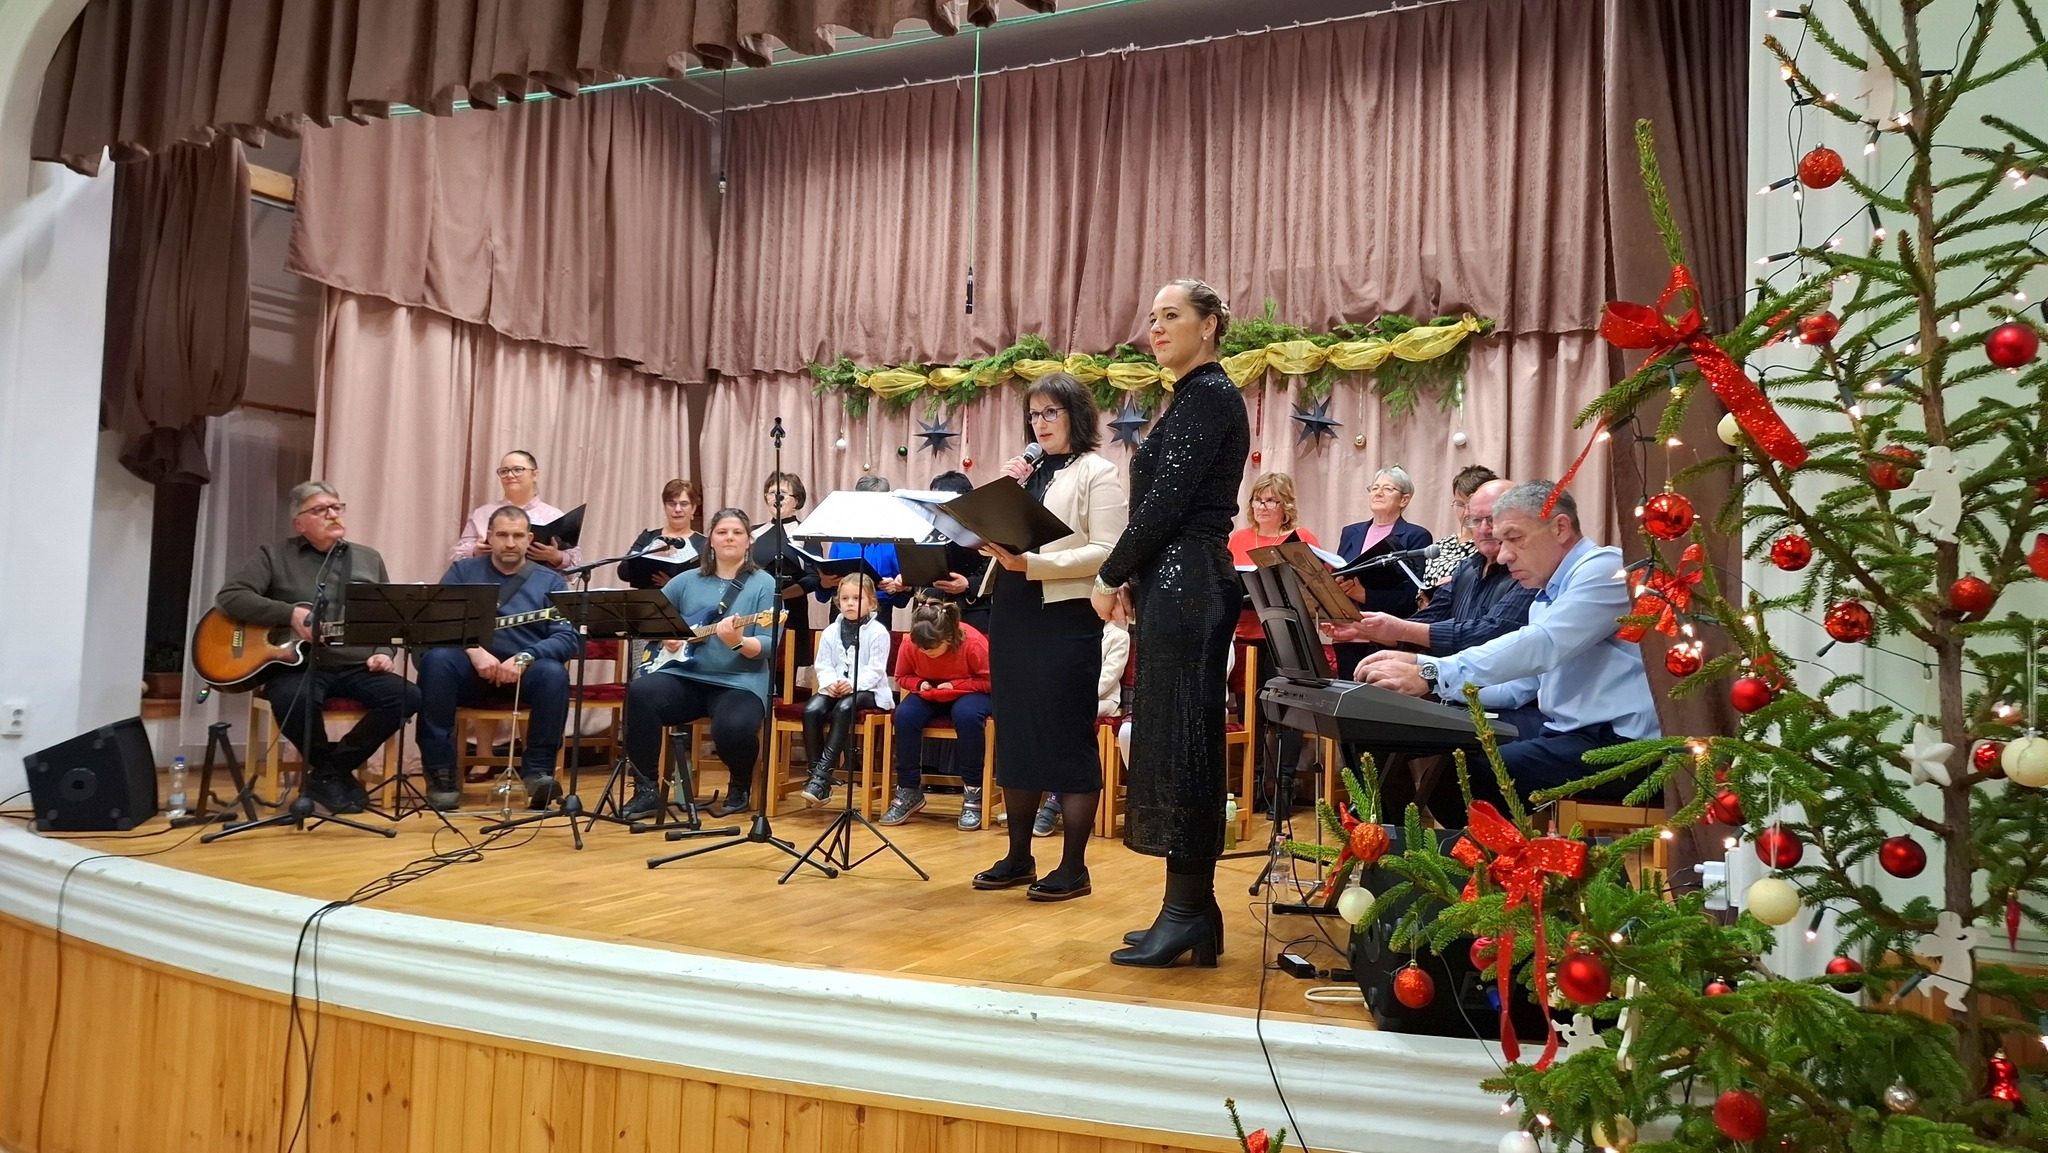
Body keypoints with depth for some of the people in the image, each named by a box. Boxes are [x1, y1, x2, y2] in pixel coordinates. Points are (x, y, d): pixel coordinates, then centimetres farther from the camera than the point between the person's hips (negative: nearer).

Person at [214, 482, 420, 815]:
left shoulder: (369, 559, 16)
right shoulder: (274, 556, 5)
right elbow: (229, 596, -7)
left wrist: (384, 652, -2)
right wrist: (291, 614, -17)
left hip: (356, 667, 3)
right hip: (297, 665, -3)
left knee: (407, 696, -23)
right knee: (294, 698, -37)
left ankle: (337, 766, -5)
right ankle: (327, 772, -7)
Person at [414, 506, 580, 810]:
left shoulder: (550, 581, 9)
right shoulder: (463, 571, 11)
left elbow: (567, 638, -4)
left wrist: (525, 658, -22)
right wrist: (474, 650, -21)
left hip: (525, 673, -1)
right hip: (468, 670, 1)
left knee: (554, 673, -33)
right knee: (436, 659, -31)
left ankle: (538, 770, -23)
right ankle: (441, 772, -25)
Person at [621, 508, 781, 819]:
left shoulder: (764, 584, 1)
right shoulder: (688, 580, 12)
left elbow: (768, 645, -8)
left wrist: (738, 642, -28)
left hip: (739, 682, -3)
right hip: (686, 677, 4)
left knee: (734, 729, -35)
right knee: (640, 693, -27)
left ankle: (741, 788, 2)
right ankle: (646, 789, -15)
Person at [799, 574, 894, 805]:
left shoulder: (878, 632, -3)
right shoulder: (831, 632, 11)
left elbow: (875, 669, -11)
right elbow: (823, 666, 6)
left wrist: (853, 684, -26)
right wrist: (829, 683, -16)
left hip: (867, 690, -4)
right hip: (834, 689, 4)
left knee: (844, 708, -36)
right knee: (811, 710, -26)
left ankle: (823, 773, -36)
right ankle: (816, 774, -22)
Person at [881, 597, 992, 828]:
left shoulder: (974, 643, -28)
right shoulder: (909, 644, -18)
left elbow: (991, 680, -19)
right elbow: (902, 677, 0)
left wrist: (955, 685, -28)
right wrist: (919, 684, -22)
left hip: (968, 693, -3)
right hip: (930, 695, 3)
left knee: (967, 715, -39)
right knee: (904, 715, -29)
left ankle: (973, 793, -23)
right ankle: (909, 790, -13)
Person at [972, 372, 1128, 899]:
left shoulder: (1097, 472, -3)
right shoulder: (1024, 471, 16)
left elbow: (1106, 552, -14)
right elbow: (990, 540, 16)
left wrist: (1033, 563, -22)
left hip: (1065, 615, -7)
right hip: (1011, 612, 7)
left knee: (1066, 736, -2)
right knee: (1015, 731, 11)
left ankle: (1074, 867, 7)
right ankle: (1018, 856, 22)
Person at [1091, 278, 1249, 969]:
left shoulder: (1209, 395, -10)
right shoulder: (1195, 397, 20)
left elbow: (1166, 502, -17)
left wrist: (1111, 576, -9)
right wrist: (1135, 578, 11)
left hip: (1185, 584, -10)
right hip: (1179, 581, 10)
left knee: (1179, 737, -7)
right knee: (1177, 737, 10)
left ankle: (1189, 911, 0)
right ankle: (1189, 910, 17)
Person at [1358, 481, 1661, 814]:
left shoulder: (1605, 569, -10)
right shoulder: (1545, 601, 20)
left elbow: (1541, 646, -24)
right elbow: (1515, 688, 17)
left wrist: (1432, 675, -28)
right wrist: (1420, 667, 3)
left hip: (1615, 744, -9)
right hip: (1565, 733, 9)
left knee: (1473, 775, -22)